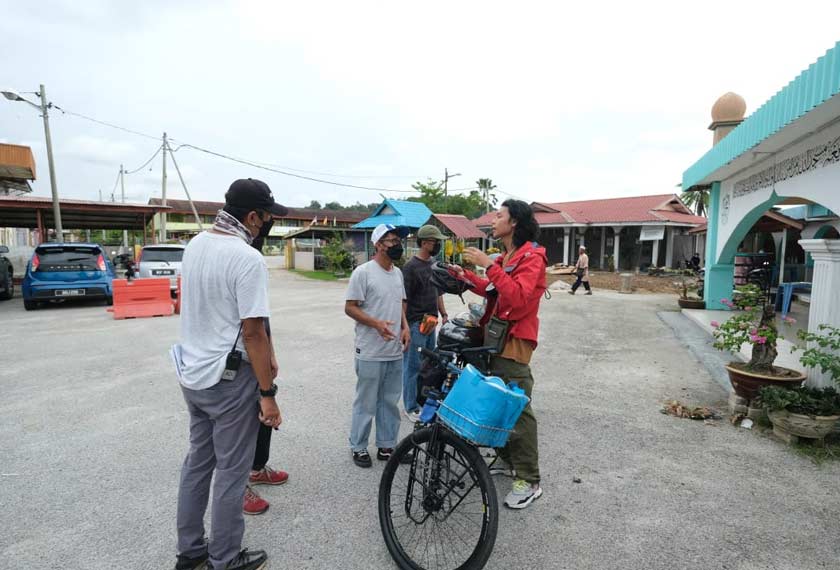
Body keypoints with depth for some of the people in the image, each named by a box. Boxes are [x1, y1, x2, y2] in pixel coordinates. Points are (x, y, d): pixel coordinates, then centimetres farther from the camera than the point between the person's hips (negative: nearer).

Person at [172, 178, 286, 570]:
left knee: (196, 463, 21)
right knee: (230, 472, 8)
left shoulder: (194, 245, 5)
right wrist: (268, 395, -13)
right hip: (228, 380, -8)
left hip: (191, 373, 8)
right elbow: (253, 332, -22)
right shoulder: (248, 259, -22)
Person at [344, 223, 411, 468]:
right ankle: (358, 447, 24)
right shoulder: (363, 272, -11)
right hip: (371, 353, -6)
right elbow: (350, 307, -12)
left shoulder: (397, 272, 10)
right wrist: (377, 323, -24)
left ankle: (387, 446, 31)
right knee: (366, 404, 6)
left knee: (390, 402, 16)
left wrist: (405, 326, 4)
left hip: (395, 351, 7)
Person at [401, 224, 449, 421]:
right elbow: (403, 299, -15)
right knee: (413, 366, 0)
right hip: (416, 324, -9)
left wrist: (443, 313, 16)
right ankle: (411, 407, 11)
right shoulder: (411, 267, -14)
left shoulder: (434, 263, 13)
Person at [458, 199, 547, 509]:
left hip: (515, 340, -9)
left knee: (518, 408, -4)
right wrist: (468, 276, 12)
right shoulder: (506, 256, 18)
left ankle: (529, 481, 7)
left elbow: (518, 296, -26)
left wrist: (489, 266, -27)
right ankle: (507, 460, 30)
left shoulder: (532, 256, -11)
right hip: (496, 336, 9)